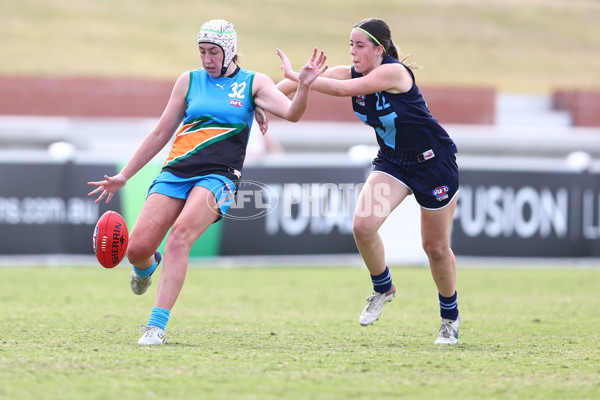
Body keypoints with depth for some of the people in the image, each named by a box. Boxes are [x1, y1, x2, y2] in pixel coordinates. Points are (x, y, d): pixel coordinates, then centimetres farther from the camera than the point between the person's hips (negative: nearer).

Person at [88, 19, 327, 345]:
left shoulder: (253, 83, 9)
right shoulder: (189, 81, 14)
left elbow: (291, 113, -6)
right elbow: (160, 134, 19)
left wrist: (303, 86, -26)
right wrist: (123, 177, 17)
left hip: (218, 177, -3)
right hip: (176, 172, 3)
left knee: (179, 236, -29)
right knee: (137, 248, -10)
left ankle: (156, 327, -28)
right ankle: (147, 268, 31)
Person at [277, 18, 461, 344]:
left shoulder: (394, 72, -27)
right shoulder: (350, 72, -7)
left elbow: (343, 89, -37)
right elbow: (295, 82, -14)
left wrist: (296, 76, -36)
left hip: (434, 162, -5)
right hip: (391, 161, 5)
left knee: (436, 247, 4)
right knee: (362, 225, -18)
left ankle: (450, 316, 27)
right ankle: (383, 288, 8)